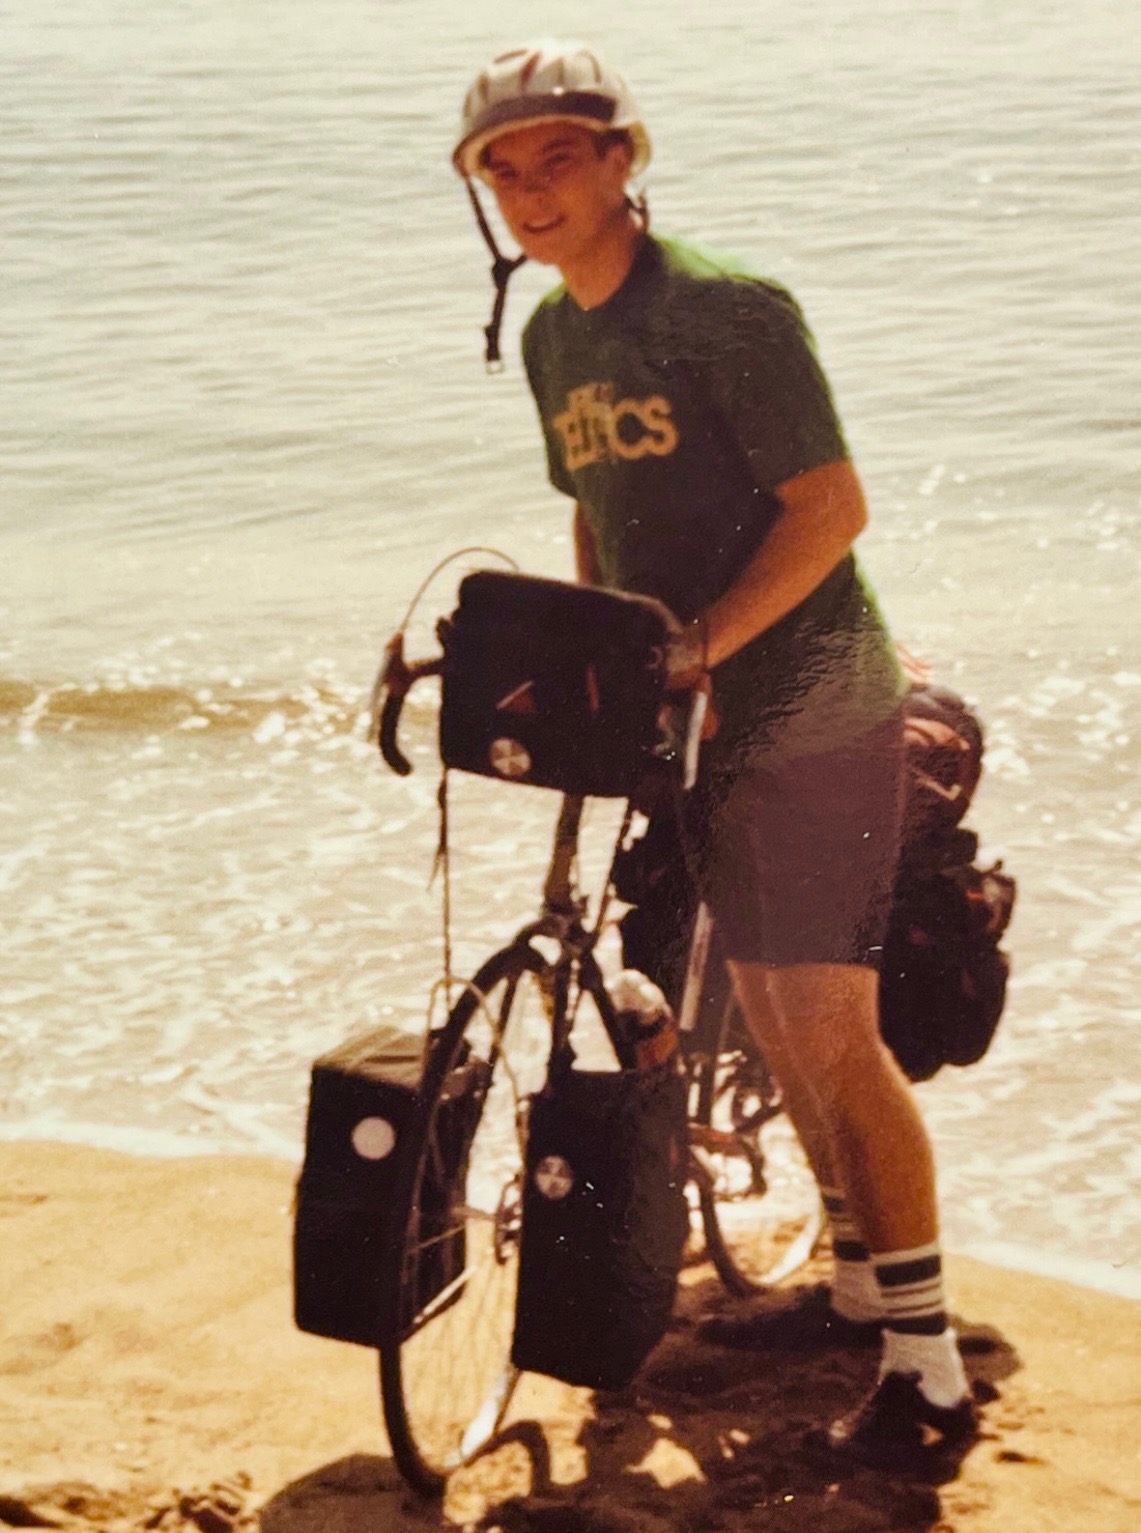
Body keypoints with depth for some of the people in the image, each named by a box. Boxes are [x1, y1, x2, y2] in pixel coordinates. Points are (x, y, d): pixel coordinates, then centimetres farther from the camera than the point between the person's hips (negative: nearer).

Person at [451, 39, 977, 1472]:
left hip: (813, 708, -8)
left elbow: (831, 508, -18)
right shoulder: (551, 337, 10)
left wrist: (694, 647, -22)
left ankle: (927, 1365, -3)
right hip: (708, 723, 8)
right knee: (768, 1011, 14)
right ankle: (857, 1282, 30)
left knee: (831, 1023, -10)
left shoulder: (726, 310, -15)